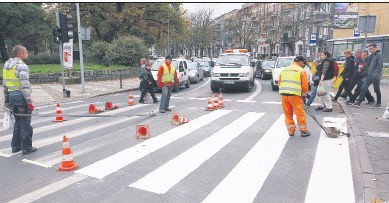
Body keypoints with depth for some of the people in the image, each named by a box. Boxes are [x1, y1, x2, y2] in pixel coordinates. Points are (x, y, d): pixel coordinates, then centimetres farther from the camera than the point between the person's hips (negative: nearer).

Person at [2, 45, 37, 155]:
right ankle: (26, 148, 7)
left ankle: (15, 146, 25)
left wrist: (7, 98, 22)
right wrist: (29, 102, -17)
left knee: (18, 121, 19)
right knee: (25, 123, 0)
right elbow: (25, 86, -20)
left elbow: (5, 84, 17)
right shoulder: (21, 66, -14)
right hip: (21, 96, -8)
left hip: (11, 95, 8)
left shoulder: (6, 65, 14)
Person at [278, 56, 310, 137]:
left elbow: (279, 83, 16)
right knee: (300, 113, 7)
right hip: (295, 95, -5)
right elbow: (305, 85, -1)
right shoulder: (301, 71, 2)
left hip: (284, 95, 5)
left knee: (288, 114, 13)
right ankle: (303, 131, 14)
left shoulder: (284, 70, 16)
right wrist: (304, 95, 12)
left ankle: (291, 130, 20)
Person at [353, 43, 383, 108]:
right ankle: (358, 101, 1)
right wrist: (368, 72, 9)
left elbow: (379, 66, -18)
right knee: (364, 88, 1)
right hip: (369, 75, 7)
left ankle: (378, 104, 18)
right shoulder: (371, 55, 13)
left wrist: (375, 74, -24)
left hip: (375, 76, -7)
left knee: (377, 90, 5)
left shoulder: (379, 55, -10)